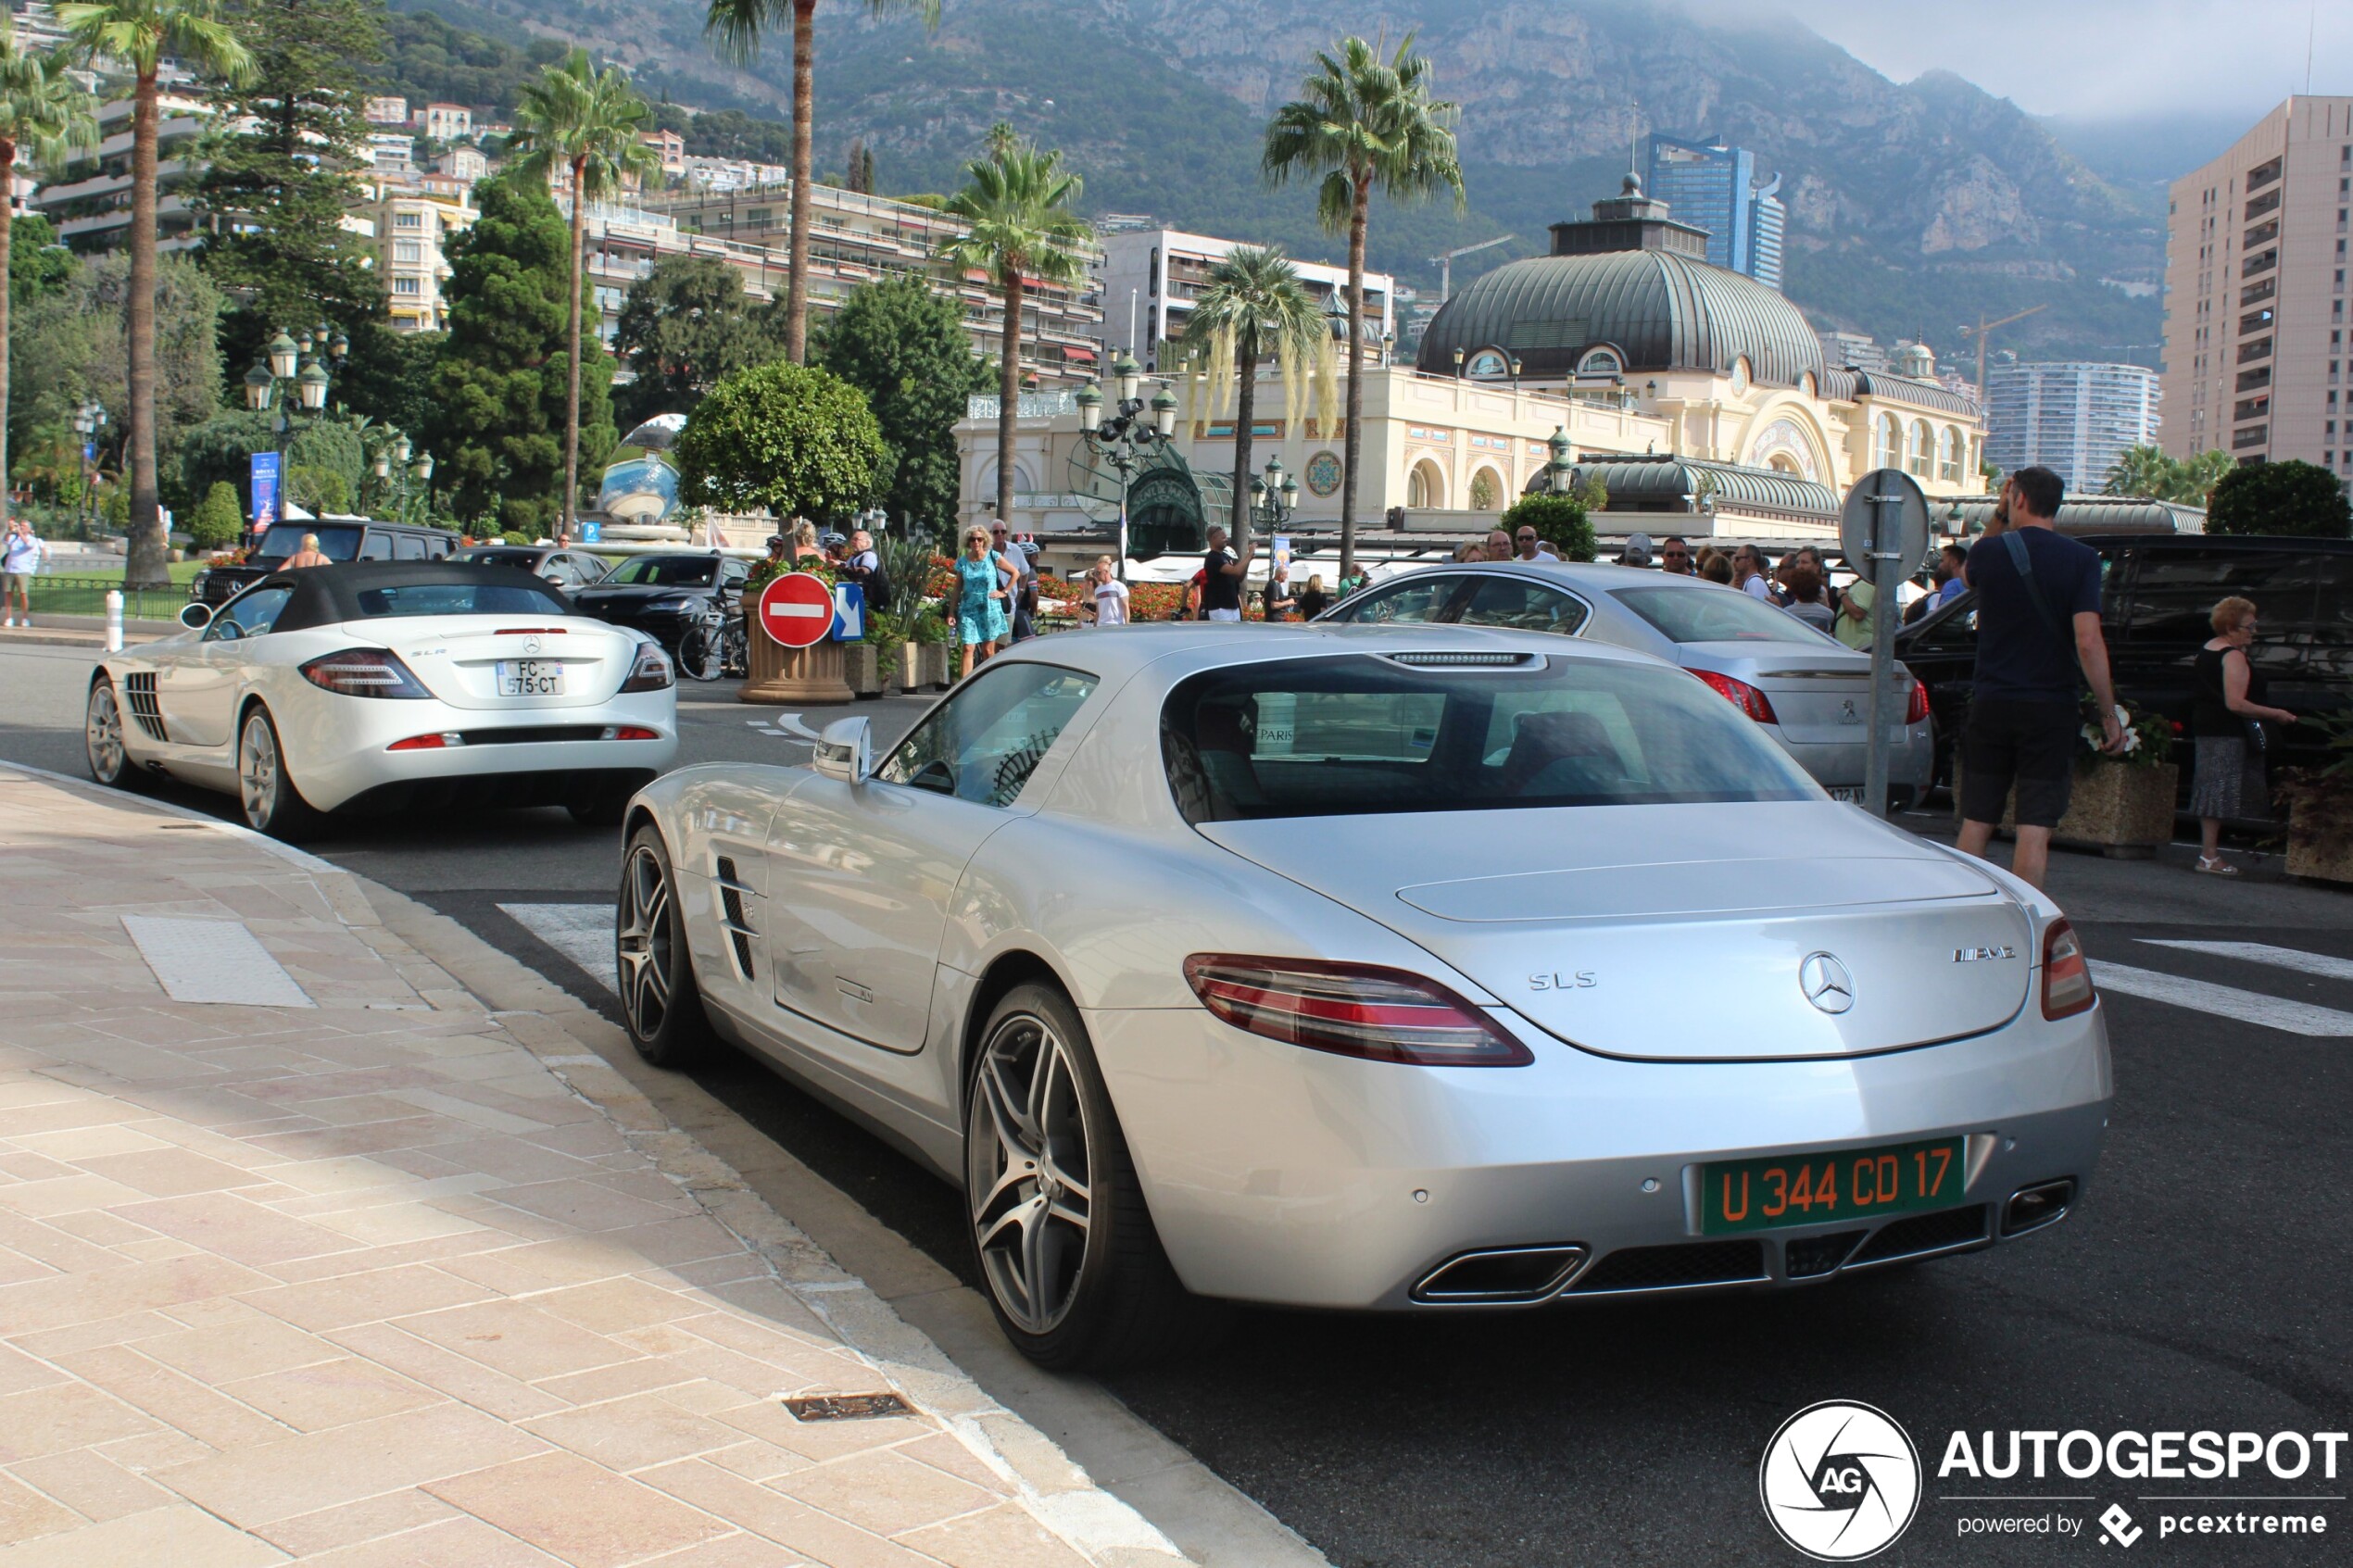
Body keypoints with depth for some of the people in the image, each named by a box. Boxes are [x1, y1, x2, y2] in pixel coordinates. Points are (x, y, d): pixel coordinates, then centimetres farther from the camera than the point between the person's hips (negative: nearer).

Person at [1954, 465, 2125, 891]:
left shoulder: (1989, 551, -1)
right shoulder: (2081, 558, -6)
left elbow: (1968, 573, 25)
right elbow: (2088, 642, -13)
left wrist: (1997, 517, 22)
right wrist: (2109, 714, -7)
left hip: (1990, 705, 2)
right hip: (2050, 711, -2)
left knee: (1976, 822, 10)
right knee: (2035, 830, -1)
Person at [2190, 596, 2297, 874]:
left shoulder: (2207, 651, 14)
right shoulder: (2234, 657, -15)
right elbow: (2235, 703, -21)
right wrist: (2275, 714, -15)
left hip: (2206, 729, 10)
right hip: (2228, 734, -10)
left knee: (2212, 791, 9)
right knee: (2220, 791, -8)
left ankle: (2209, 851, 11)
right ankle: (2209, 856, -9)